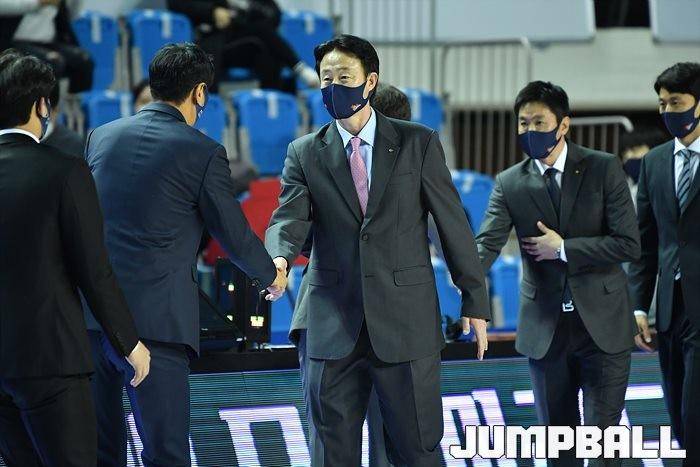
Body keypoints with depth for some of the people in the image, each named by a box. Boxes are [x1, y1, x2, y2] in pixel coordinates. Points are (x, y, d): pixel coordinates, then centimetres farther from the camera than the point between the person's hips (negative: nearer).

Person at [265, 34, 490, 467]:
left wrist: (475, 300, 3)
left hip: (406, 321, -2)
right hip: (334, 325, 2)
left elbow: (453, 222, 4)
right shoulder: (305, 153, 6)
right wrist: (279, 259, -30)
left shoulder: (419, 143, 2)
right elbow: (289, 219, -6)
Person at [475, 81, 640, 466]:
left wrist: (564, 249, -13)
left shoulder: (603, 169, -4)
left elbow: (629, 244, -10)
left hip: (602, 323, -2)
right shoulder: (510, 184, 1)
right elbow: (487, 244, -12)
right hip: (545, 329, 2)